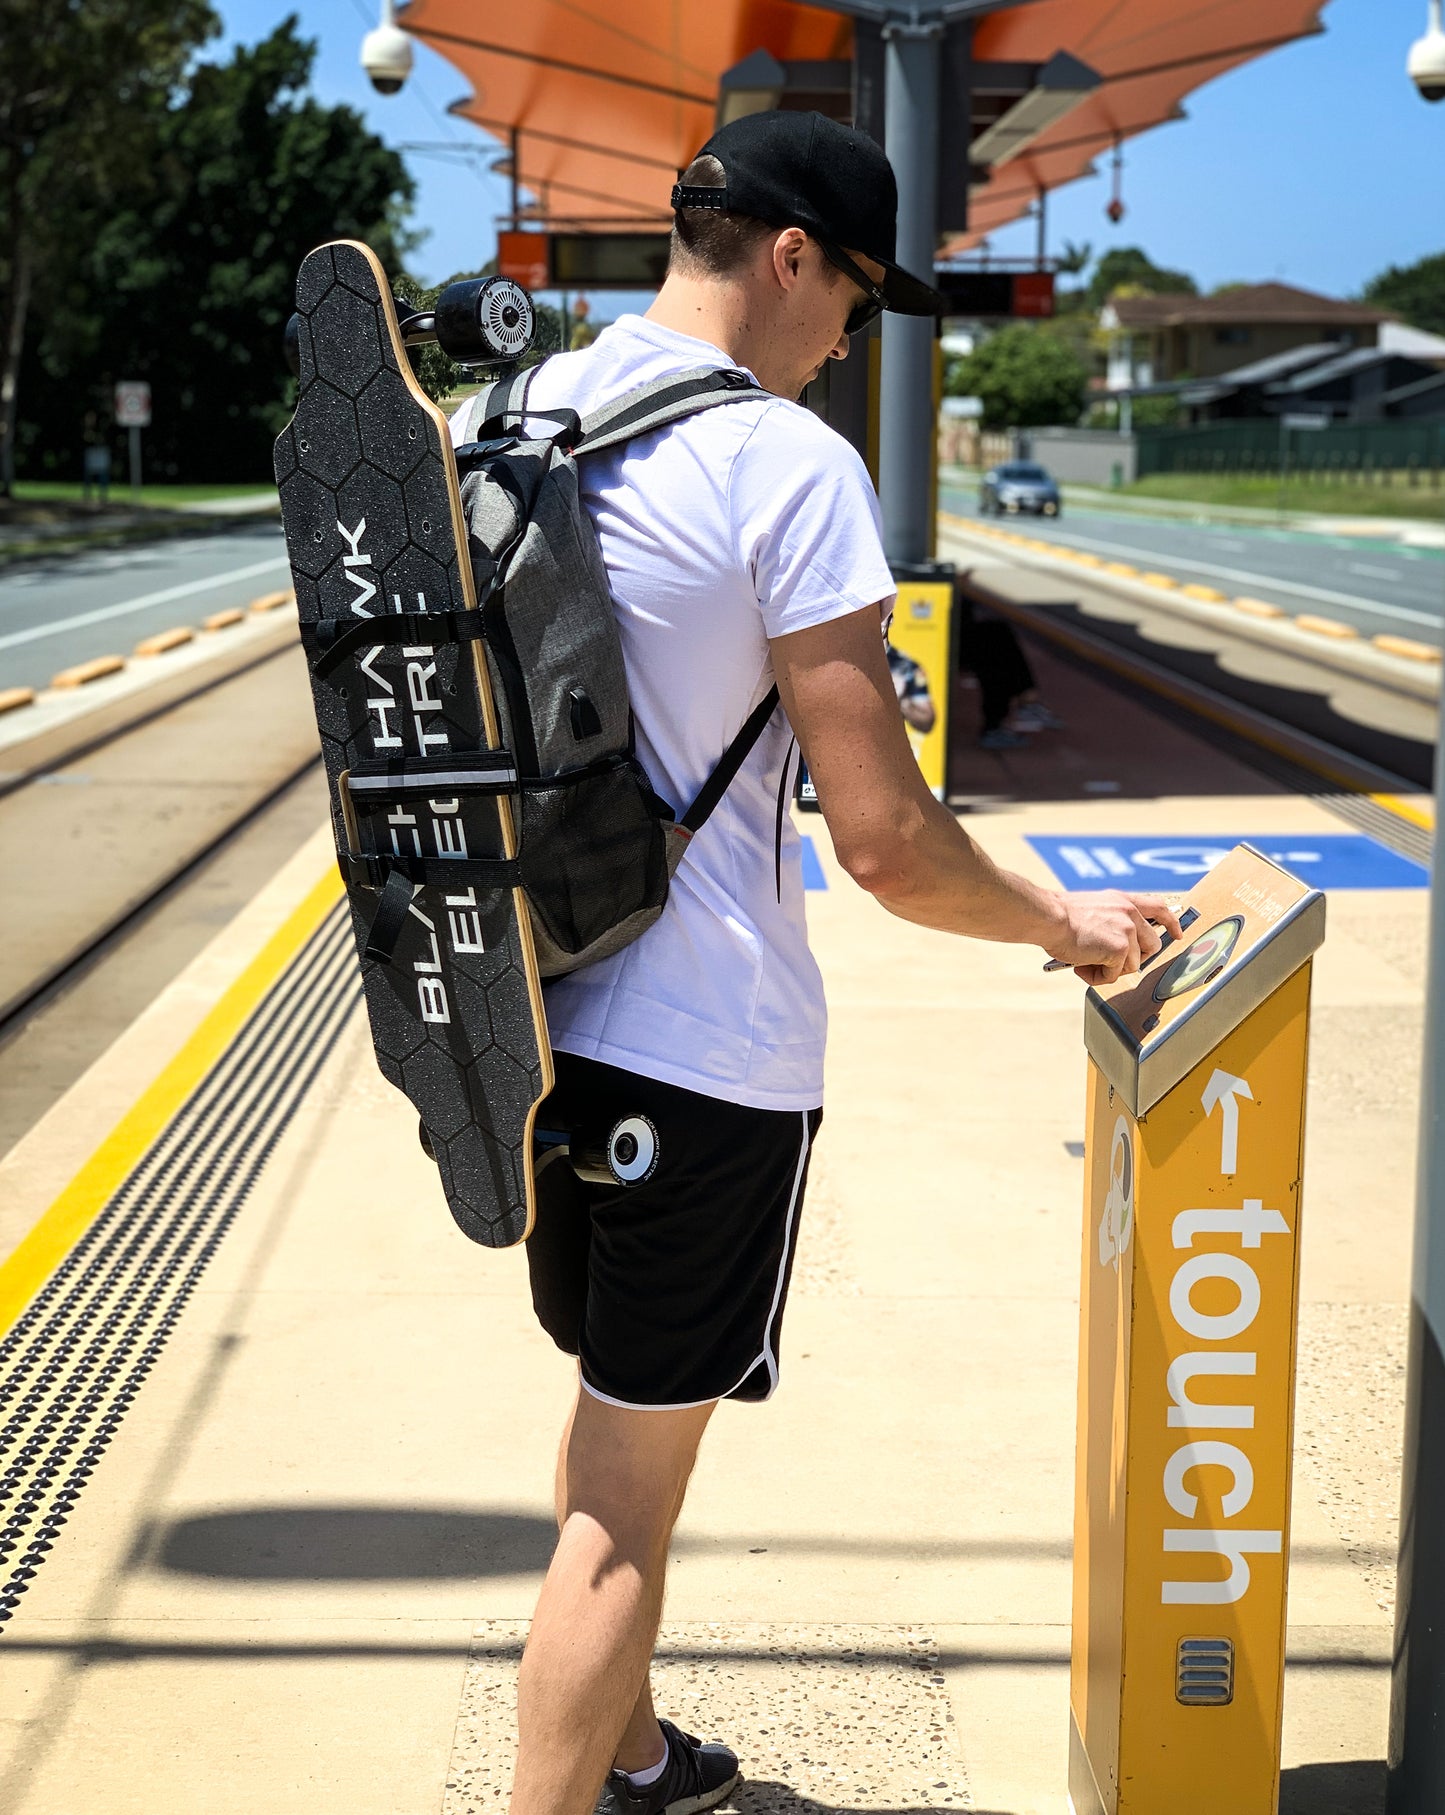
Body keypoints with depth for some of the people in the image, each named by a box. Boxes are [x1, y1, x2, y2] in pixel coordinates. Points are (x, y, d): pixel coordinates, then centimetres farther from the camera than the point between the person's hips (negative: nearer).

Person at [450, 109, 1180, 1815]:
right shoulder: (788, 466, -18)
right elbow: (885, 841, -19)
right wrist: (1064, 923, -1)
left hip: (542, 1016, 8)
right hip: (705, 1051, -8)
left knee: (609, 1413, 25)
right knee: (630, 1488, 4)